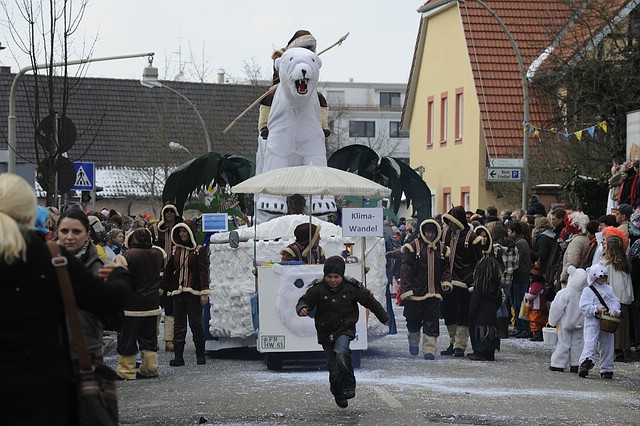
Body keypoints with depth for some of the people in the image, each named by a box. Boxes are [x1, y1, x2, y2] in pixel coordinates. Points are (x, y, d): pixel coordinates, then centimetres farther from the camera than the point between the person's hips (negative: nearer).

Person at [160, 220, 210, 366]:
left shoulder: (200, 250, -3)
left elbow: (204, 272, -7)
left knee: (196, 323, -1)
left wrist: (205, 292, -13)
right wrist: (161, 287, 14)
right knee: (179, 324, 4)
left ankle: (200, 355, 10)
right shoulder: (176, 250, 12)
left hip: (194, 293, -5)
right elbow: (168, 271, 17)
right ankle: (178, 356, 5)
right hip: (178, 292, 5)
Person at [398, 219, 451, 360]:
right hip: (416, 290, -2)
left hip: (433, 292, 2)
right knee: (414, 320, 8)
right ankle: (413, 342, 34)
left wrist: (446, 281, -3)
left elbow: (446, 268, 17)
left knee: (432, 322, -3)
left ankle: (429, 349, 0)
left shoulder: (442, 248, 8)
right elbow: (406, 268, -7)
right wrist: (406, 289, -14)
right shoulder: (414, 246, -4)